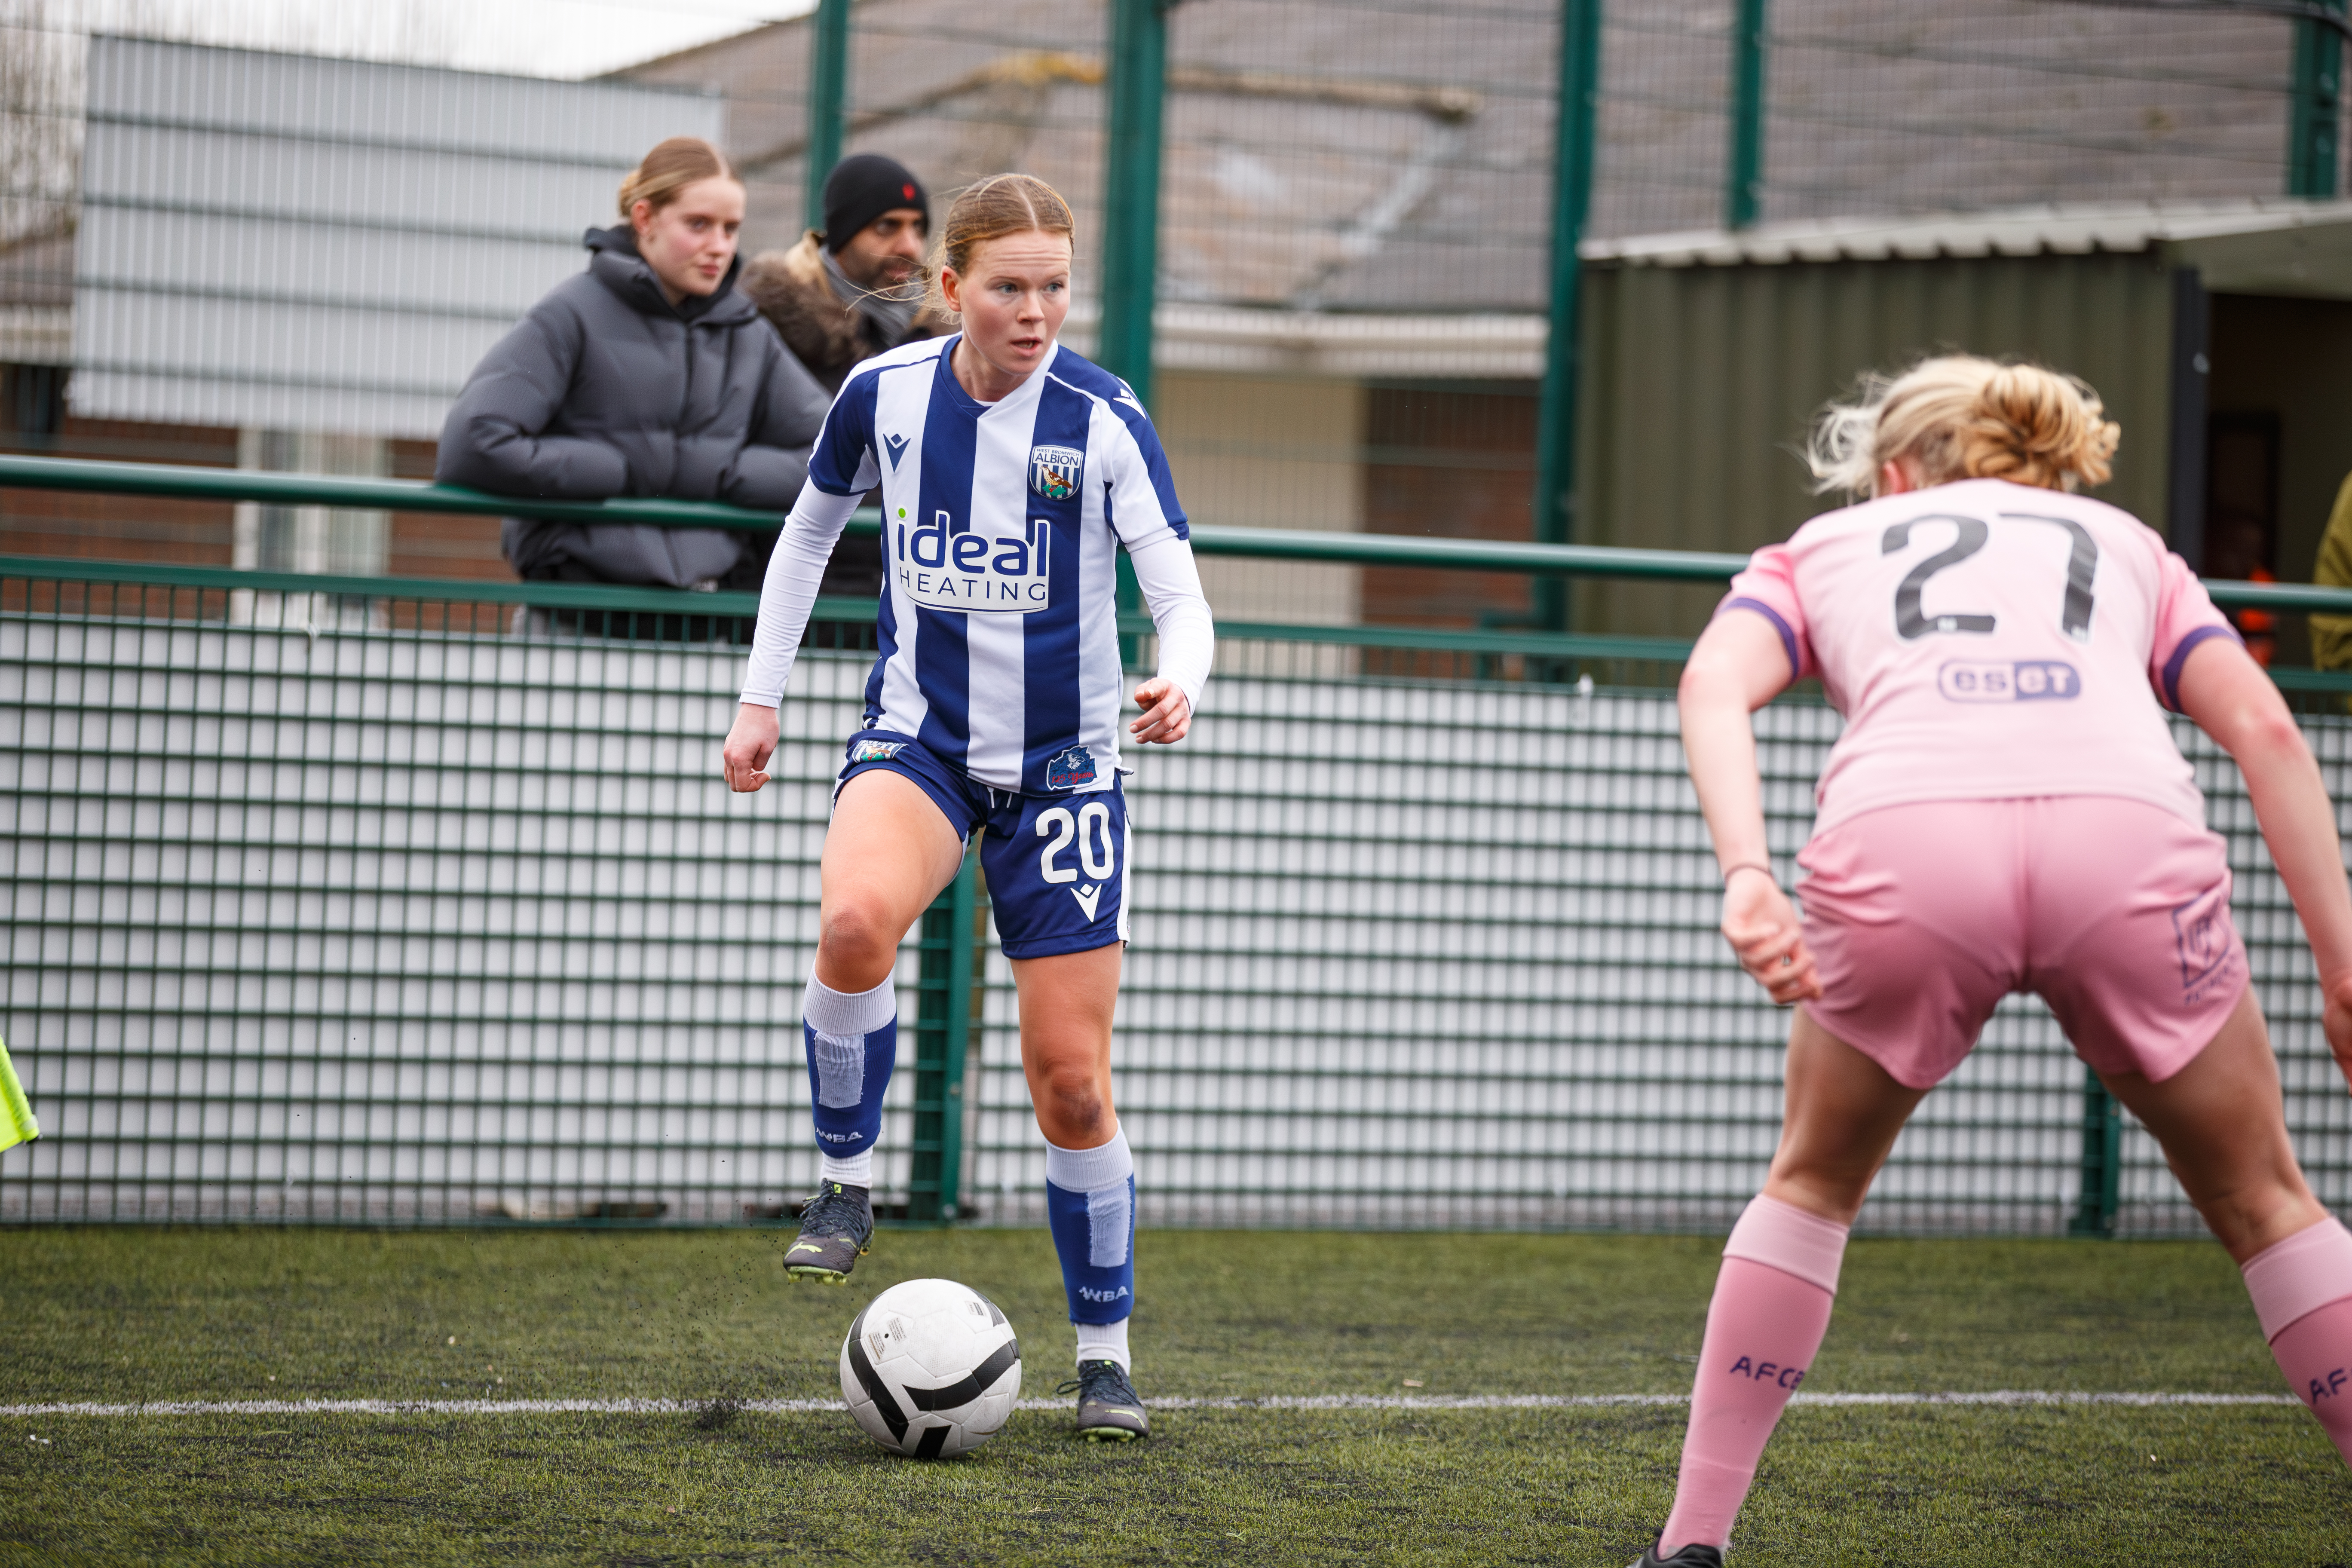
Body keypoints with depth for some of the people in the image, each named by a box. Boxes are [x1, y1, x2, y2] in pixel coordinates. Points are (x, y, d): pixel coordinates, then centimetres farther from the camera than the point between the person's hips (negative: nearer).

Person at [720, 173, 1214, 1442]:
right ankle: (845, 1182, -12)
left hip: (1061, 767, -1)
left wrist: (1178, 682, -38)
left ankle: (1104, 1350, 17)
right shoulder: (884, 394, -4)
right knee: (854, 918, -34)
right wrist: (762, 696, 11)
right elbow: (811, 530, 14)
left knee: (1070, 1083, 0)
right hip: (916, 740, 1)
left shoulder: (1103, 418, -11)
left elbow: (1179, 593, -15)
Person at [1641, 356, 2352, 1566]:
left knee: (1813, 1185, 26)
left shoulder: (1821, 546, 33)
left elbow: (1716, 683, 10)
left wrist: (1746, 874, -4)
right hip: (2130, 837, 0)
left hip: (1900, 842, 0)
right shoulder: (2125, 545, 36)